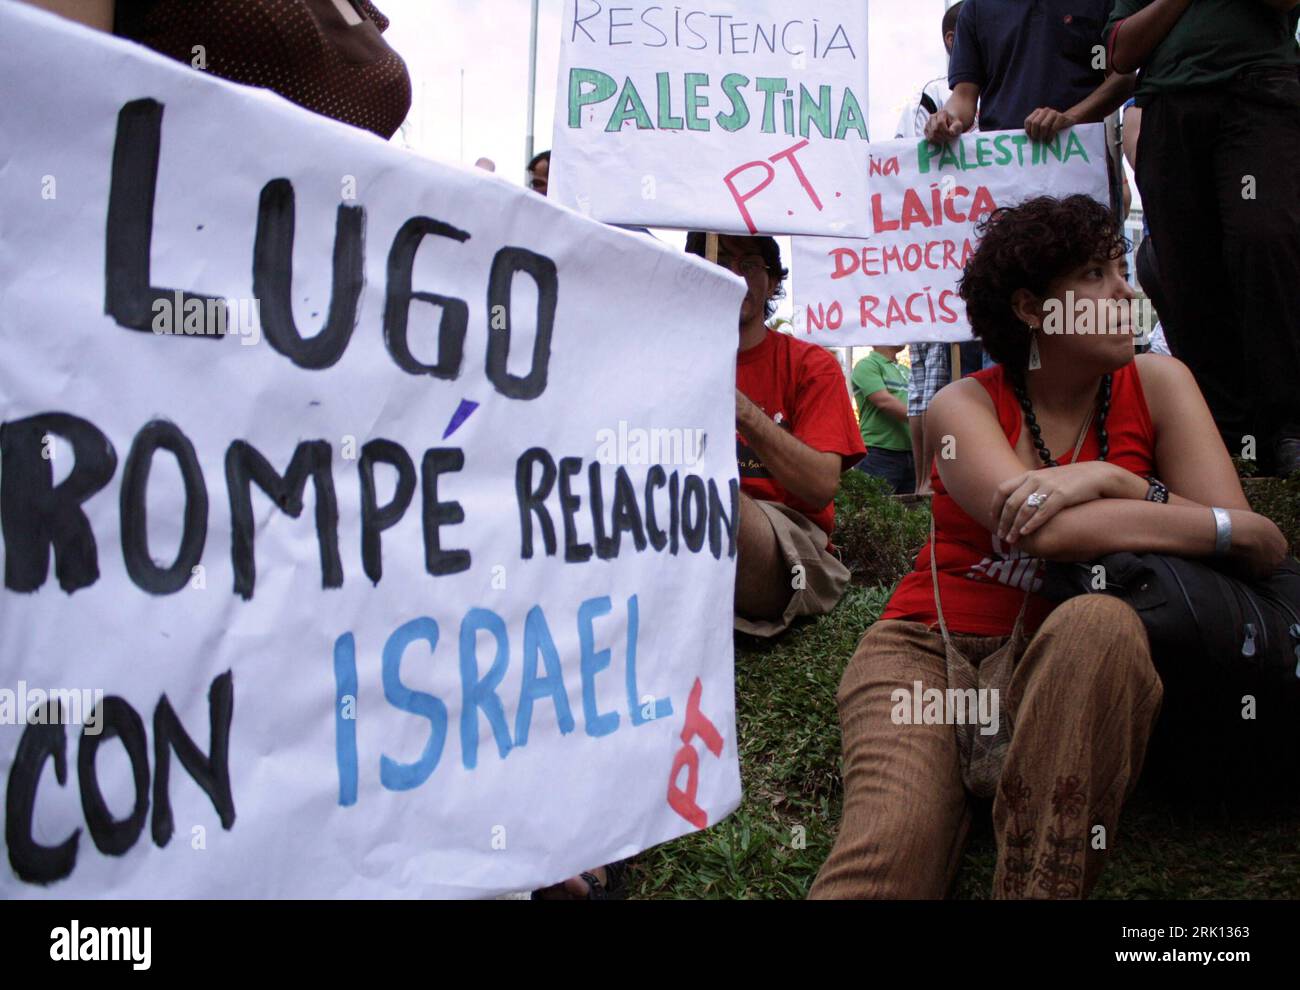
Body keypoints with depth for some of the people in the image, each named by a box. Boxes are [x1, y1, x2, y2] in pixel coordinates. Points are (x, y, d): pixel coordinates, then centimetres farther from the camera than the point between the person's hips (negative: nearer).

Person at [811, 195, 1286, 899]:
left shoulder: (1157, 386, 4)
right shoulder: (965, 406, -1)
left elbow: (1259, 547, -7)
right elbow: (1051, 531, -21)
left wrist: (1107, 479, -18)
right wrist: (1238, 529, -19)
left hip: (1066, 665, 3)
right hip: (928, 648, -2)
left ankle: (1039, 888, -29)